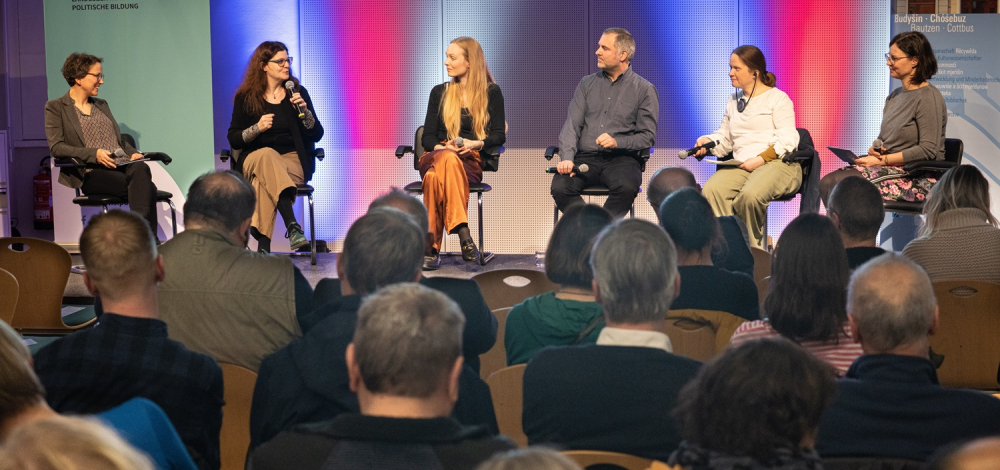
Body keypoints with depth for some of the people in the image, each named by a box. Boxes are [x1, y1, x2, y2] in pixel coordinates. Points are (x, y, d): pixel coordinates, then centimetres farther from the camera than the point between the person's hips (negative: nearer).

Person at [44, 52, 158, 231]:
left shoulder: (102, 105, 27)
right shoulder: (55, 107, 7)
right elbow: (56, 147, -5)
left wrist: (133, 153, 5)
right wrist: (94, 154, -18)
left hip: (122, 166, 5)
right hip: (92, 173, -5)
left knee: (140, 169, -36)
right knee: (146, 187, -34)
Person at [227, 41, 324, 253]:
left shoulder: (298, 92, 8)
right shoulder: (245, 97, 6)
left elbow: (317, 135, 7)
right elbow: (233, 139, 5)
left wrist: (304, 110, -11)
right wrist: (257, 128, -12)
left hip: (294, 161, 0)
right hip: (254, 160, 0)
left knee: (263, 180, -35)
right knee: (267, 155, -38)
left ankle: (263, 245, -45)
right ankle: (292, 226, -52)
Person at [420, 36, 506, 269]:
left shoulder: (491, 92, 11)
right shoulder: (439, 92, 19)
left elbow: (499, 135, 4)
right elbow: (428, 137, 14)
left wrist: (476, 144, -16)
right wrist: (442, 148, -9)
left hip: (471, 160, -2)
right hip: (437, 155, 2)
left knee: (435, 177, -39)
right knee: (448, 159, -40)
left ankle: (432, 246, -45)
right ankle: (463, 233, -49)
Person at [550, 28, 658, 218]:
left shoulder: (644, 89, 7)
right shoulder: (587, 84, 17)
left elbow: (648, 136, 3)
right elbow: (572, 125, 7)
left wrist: (617, 142, -16)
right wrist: (567, 158, -11)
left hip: (621, 158, -2)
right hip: (585, 157, 2)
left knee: (626, 188, -37)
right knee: (559, 187, -29)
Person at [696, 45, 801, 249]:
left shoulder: (778, 98, 5)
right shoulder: (733, 101, 26)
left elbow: (787, 140, -6)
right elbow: (725, 137, 27)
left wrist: (760, 159, -17)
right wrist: (708, 142, 4)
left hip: (777, 163, -5)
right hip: (740, 164, 6)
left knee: (750, 195, -37)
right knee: (711, 190, -28)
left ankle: (753, 247, -15)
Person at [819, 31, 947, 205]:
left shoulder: (928, 98, -11)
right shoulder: (894, 96, 17)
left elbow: (928, 150, -17)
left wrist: (883, 160, -16)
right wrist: (875, 150, 1)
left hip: (918, 178, -8)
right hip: (893, 170, 9)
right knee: (827, 182, -12)